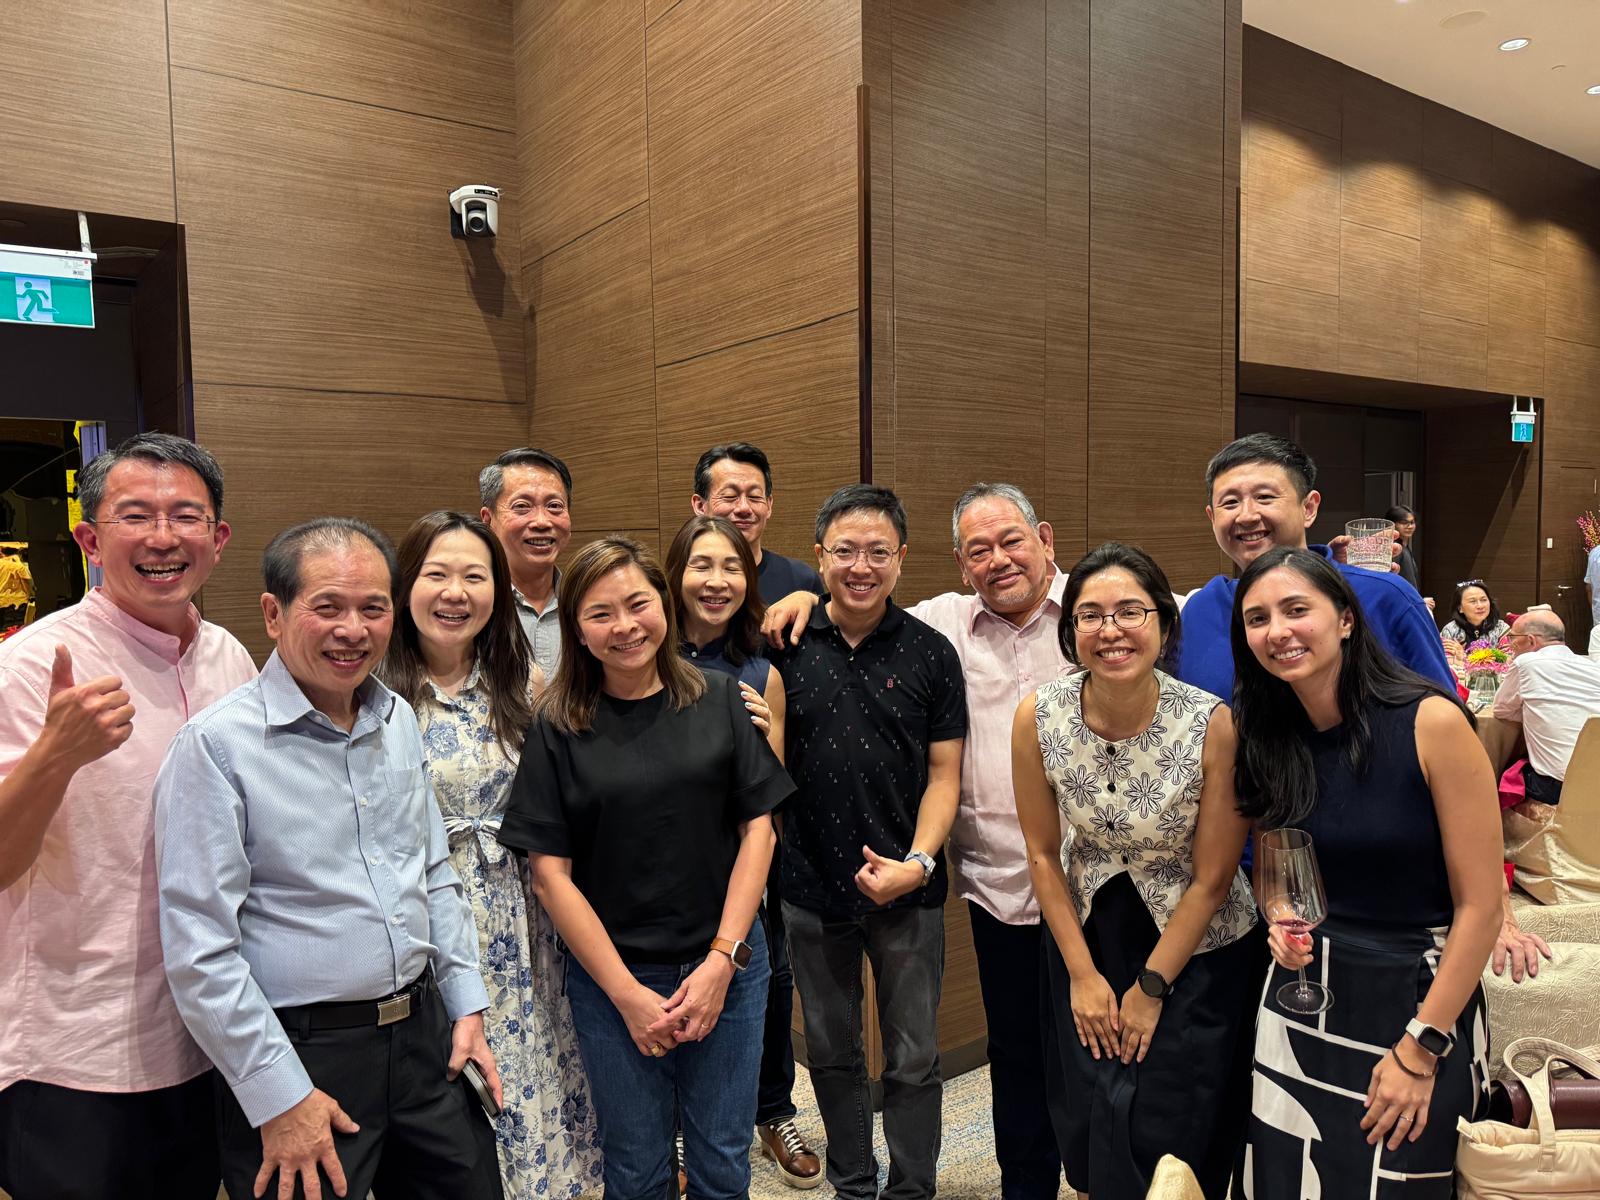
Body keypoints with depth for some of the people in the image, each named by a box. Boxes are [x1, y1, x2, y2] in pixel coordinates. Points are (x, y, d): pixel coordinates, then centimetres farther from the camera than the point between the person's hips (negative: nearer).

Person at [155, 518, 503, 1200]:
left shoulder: (399, 721, 5)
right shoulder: (217, 746, -15)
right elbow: (200, 952, -16)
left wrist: (466, 1003, 10)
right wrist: (280, 1099, -14)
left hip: (425, 1035, 6)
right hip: (302, 1052, -6)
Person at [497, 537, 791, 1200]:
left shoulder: (720, 699, -2)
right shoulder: (556, 728, -6)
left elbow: (757, 828, -2)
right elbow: (551, 873, -7)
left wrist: (722, 959, -9)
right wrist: (627, 994, -10)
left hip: (727, 965, 1)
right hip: (612, 978, -1)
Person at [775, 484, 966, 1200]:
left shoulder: (930, 653, -4)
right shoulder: (786, 648, -2)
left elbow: (943, 774, -3)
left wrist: (918, 861, -13)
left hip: (908, 891, -1)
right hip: (810, 886, 2)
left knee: (912, 1060, 11)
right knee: (832, 1054, 18)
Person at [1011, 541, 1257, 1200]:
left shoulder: (1214, 725, -24)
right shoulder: (1037, 717, -17)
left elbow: (1211, 878, -13)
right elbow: (1043, 853, -4)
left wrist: (1151, 989, -7)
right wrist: (1082, 973, -2)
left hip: (1196, 947, -2)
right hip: (1087, 933, 2)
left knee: (1169, 1132, 4)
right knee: (1090, 1127, 13)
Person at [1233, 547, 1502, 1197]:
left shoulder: (1431, 722, -16)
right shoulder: (1267, 737, -1)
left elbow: (1480, 905, -13)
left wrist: (1419, 1050, -12)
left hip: (1422, 1001, -4)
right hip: (1302, 1003, 4)